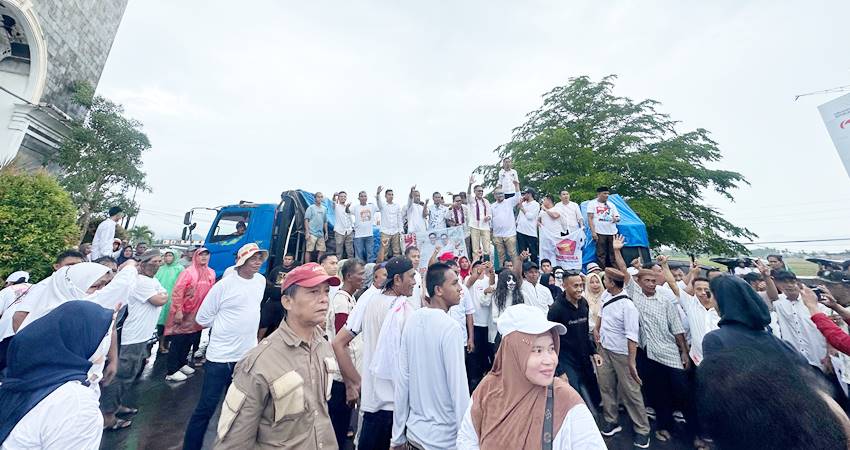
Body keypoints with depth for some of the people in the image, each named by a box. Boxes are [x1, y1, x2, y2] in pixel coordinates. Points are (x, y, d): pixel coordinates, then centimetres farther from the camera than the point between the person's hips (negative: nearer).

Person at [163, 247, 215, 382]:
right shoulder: (188, 272, -16)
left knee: (190, 340, 16)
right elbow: (177, 292, -16)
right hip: (183, 313, -6)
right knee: (178, 340, 4)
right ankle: (171, 371, 16)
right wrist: (178, 311, -19)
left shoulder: (211, 273, 2)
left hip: (198, 313, 6)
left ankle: (182, 363, 33)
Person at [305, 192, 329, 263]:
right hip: (312, 233, -6)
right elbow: (306, 220, -6)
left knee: (322, 250, 6)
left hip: (321, 234, 6)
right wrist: (307, 232, -13)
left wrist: (326, 232, 15)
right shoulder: (311, 207, -2)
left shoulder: (324, 209, 14)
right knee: (309, 250, -4)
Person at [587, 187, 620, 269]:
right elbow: (590, 218, -3)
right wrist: (593, 232, -13)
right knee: (601, 254, -3)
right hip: (600, 233, -5)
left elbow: (618, 217, 20)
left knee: (614, 253, 6)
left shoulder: (611, 204, 19)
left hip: (612, 232, 5)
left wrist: (616, 219, -7)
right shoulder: (592, 203, 5)